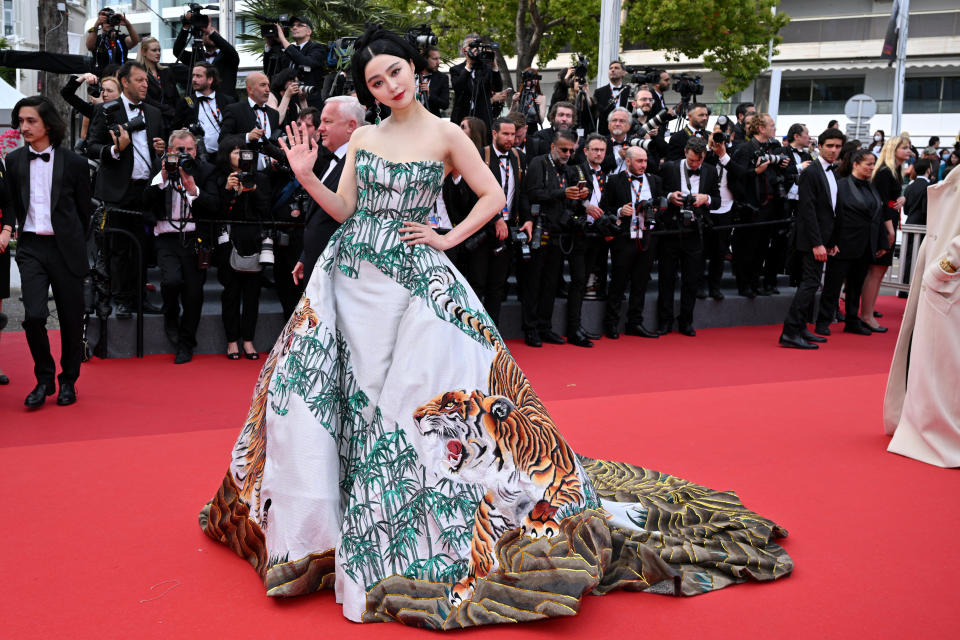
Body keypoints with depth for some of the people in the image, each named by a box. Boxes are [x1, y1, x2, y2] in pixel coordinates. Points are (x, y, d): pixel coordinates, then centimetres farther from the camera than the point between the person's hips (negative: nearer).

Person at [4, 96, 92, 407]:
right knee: (33, 315, -11)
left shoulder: (74, 162, -1)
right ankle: (44, 379, 9)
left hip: (65, 247, -1)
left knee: (71, 318, 4)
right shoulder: (14, 160, 7)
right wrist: (7, 229, 1)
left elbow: (84, 210, 6)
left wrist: (75, 245, 7)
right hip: (31, 247, 2)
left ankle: (68, 381, 23)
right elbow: (10, 202, 17)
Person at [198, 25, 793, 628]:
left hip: (410, 278, -4)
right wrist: (307, 176, -5)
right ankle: (319, 512, 23)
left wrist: (448, 238, -5)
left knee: (405, 392, -4)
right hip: (350, 277, 4)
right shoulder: (363, 137, 10)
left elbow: (494, 197, 0)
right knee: (339, 389, 5)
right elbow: (343, 208, 8)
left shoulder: (444, 134, -1)